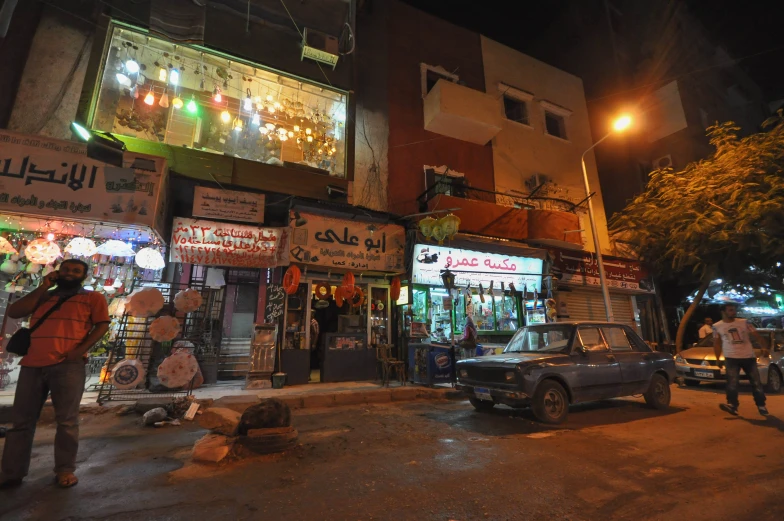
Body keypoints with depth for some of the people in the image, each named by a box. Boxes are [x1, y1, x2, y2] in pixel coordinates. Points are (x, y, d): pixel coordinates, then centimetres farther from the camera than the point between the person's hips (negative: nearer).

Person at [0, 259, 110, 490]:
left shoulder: (92, 298, 7)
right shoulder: (42, 296, 21)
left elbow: (102, 325, -2)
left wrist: (80, 350, -15)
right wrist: (43, 287, 5)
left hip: (68, 365, -4)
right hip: (32, 364, 4)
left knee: (66, 420, -1)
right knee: (21, 420, 8)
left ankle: (65, 469, 8)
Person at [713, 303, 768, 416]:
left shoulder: (744, 322, 2)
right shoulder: (717, 326, 1)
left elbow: (756, 335, 1)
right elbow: (717, 343, 8)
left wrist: (764, 347, -17)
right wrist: (718, 359, 5)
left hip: (749, 356, 2)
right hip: (731, 358, -2)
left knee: (756, 382, 9)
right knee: (732, 382, -13)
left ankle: (761, 405, 24)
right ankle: (732, 405, -18)